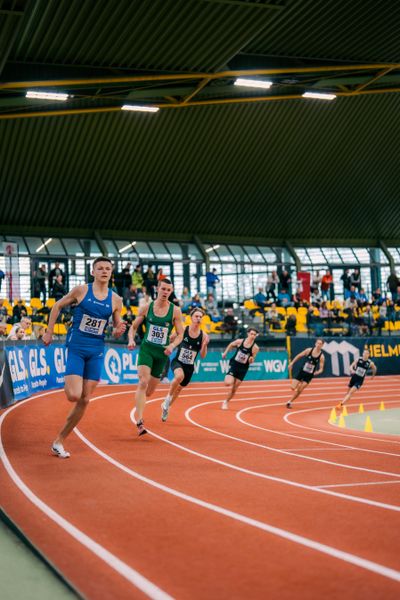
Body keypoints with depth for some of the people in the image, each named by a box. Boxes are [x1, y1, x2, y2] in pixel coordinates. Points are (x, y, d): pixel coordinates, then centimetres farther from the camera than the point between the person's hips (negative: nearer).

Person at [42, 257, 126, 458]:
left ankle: (58, 441, 14)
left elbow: (117, 328, 11)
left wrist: (118, 331, -13)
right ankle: (68, 385, 20)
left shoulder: (115, 300, 3)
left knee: (84, 400, 2)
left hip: (96, 352, 4)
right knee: (74, 396, -19)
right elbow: (57, 306, 6)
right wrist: (49, 332, 4)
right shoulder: (81, 290, -5)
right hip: (76, 348, -4)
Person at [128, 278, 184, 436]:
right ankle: (139, 421, -26)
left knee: (150, 390, 11)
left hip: (162, 352, 2)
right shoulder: (146, 308, 0)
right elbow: (133, 327, 8)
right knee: (143, 382, -23)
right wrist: (131, 340, -11)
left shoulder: (175, 311, -2)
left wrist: (172, 345, -18)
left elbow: (180, 334, 1)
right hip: (146, 349, -2)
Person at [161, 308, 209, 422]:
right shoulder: (182, 330, -11)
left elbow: (202, 356, -4)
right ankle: (168, 397, -12)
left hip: (189, 367, 3)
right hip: (178, 362, -3)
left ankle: (166, 407, 42)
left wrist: (205, 345, -18)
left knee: (179, 388, 16)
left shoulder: (203, 335, -6)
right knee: (180, 376, -36)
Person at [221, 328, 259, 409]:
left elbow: (251, 362, -4)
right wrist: (225, 353, 12)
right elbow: (231, 345, 12)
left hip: (243, 369, 1)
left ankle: (226, 402, 26)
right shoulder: (240, 341, -9)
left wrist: (251, 360, -25)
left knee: (234, 388, 7)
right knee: (228, 383, -24)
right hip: (234, 365, -1)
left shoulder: (255, 348, -10)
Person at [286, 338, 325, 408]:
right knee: (293, 388, -10)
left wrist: (318, 372, -28)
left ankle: (290, 402, 14)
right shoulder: (309, 350, -7)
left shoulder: (321, 357, -10)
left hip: (309, 375, -1)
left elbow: (321, 368, -6)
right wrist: (291, 363, 2)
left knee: (299, 390, -3)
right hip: (302, 371, 1)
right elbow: (299, 356, 3)